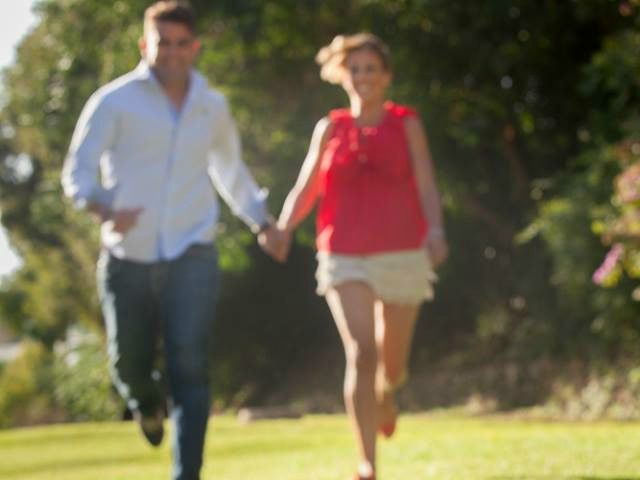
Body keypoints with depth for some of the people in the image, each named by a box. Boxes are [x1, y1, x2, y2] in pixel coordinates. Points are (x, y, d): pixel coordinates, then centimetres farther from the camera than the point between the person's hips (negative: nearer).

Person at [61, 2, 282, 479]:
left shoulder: (213, 107, 8)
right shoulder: (115, 101, -4)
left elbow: (230, 169, 26)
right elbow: (78, 172, -8)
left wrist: (262, 221, 25)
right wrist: (105, 209, -28)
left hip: (191, 257, 1)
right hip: (128, 258, -1)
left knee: (189, 364, -15)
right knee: (129, 366, 10)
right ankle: (148, 403, 47)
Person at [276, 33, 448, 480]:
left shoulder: (406, 124, 5)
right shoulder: (330, 128, 9)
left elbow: (426, 184, -4)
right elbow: (306, 188, 8)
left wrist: (436, 229, -22)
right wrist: (283, 227, -11)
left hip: (402, 254, 0)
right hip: (345, 256, 0)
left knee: (392, 362, 9)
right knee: (361, 352, -16)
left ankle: (385, 393, 48)